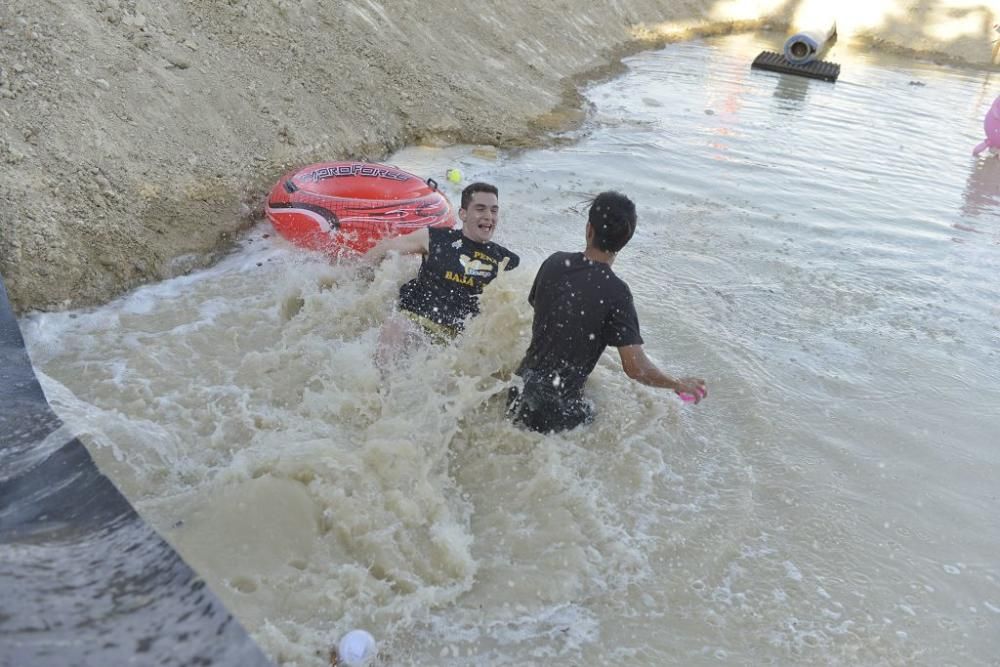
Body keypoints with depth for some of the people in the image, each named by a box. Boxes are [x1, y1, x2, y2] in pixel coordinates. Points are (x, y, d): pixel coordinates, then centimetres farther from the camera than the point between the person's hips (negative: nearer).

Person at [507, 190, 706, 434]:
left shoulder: (555, 263, -5)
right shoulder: (615, 292, -20)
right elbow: (635, 367, -22)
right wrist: (679, 384, -4)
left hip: (522, 390, 6)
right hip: (558, 411, -5)